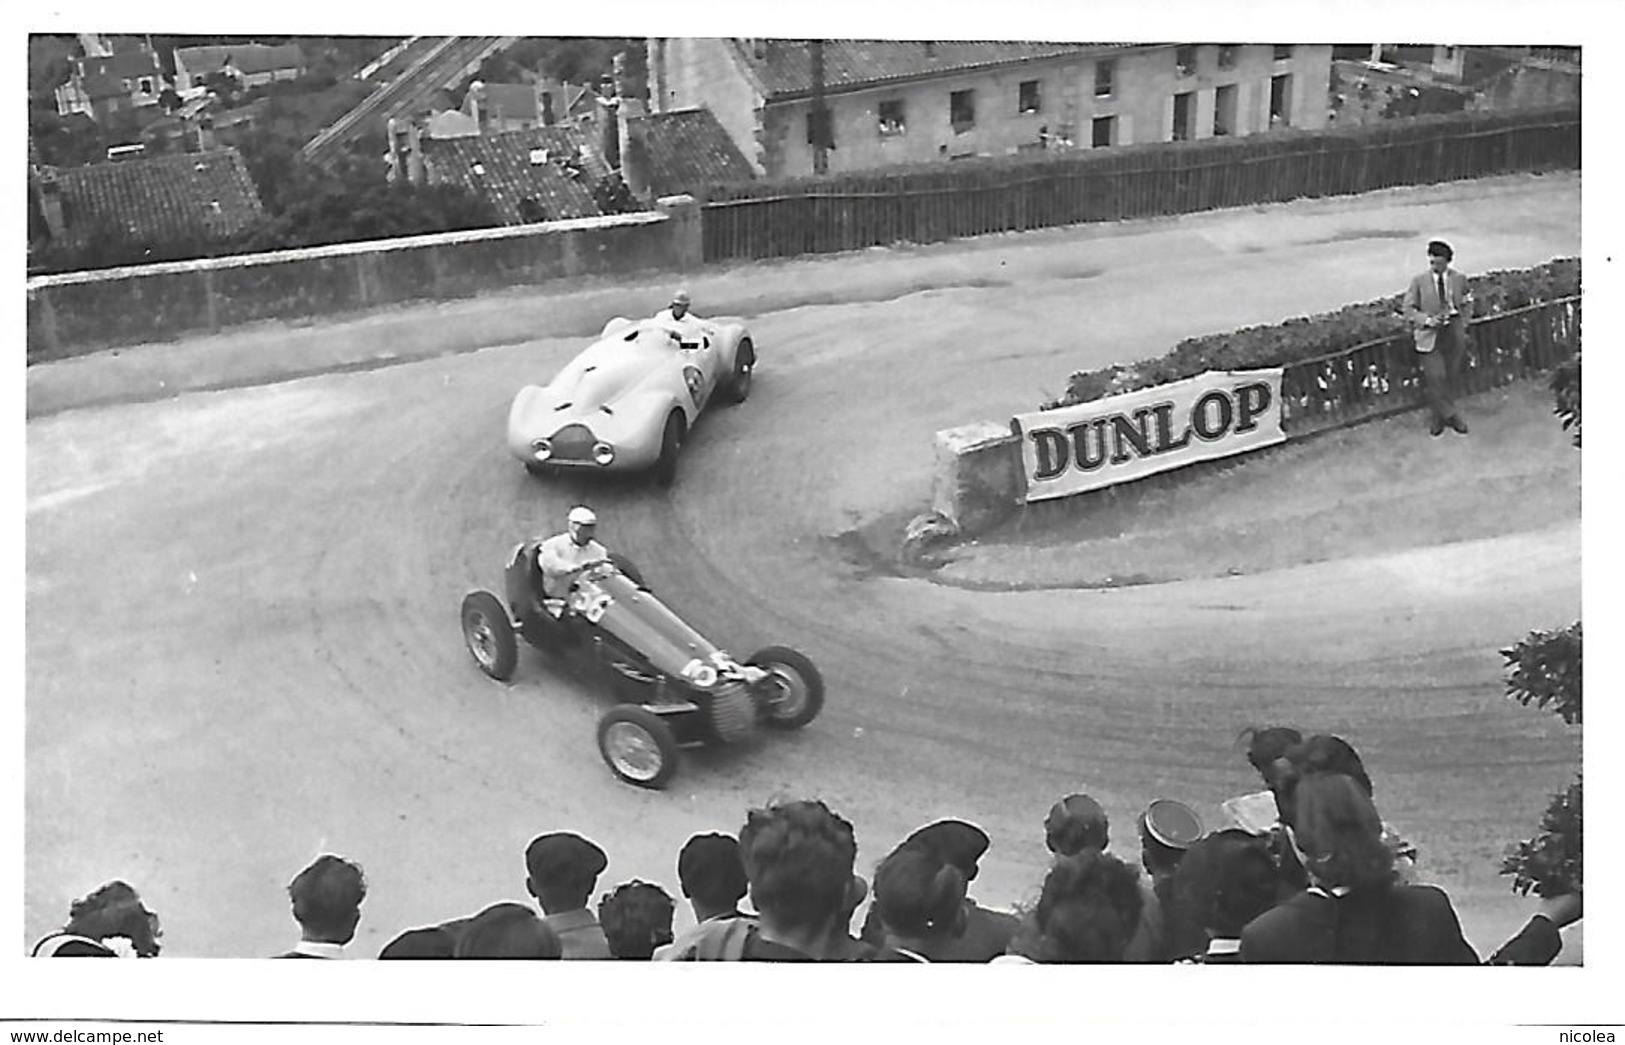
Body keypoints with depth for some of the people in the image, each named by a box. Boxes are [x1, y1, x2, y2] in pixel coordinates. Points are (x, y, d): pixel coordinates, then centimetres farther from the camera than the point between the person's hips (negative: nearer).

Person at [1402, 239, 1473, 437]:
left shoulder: (1459, 279, 2)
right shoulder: (1418, 281, -5)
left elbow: (1467, 304, 16)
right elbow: (1408, 308, -3)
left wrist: (1463, 324, 3)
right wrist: (1427, 320, -17)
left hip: (1454, 332, 3)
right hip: (1430, 334, -3)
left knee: (1450, 376, 9)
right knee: (1435, 377, -9)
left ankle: (1442, 416, 23)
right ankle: (1447, 415, 8)